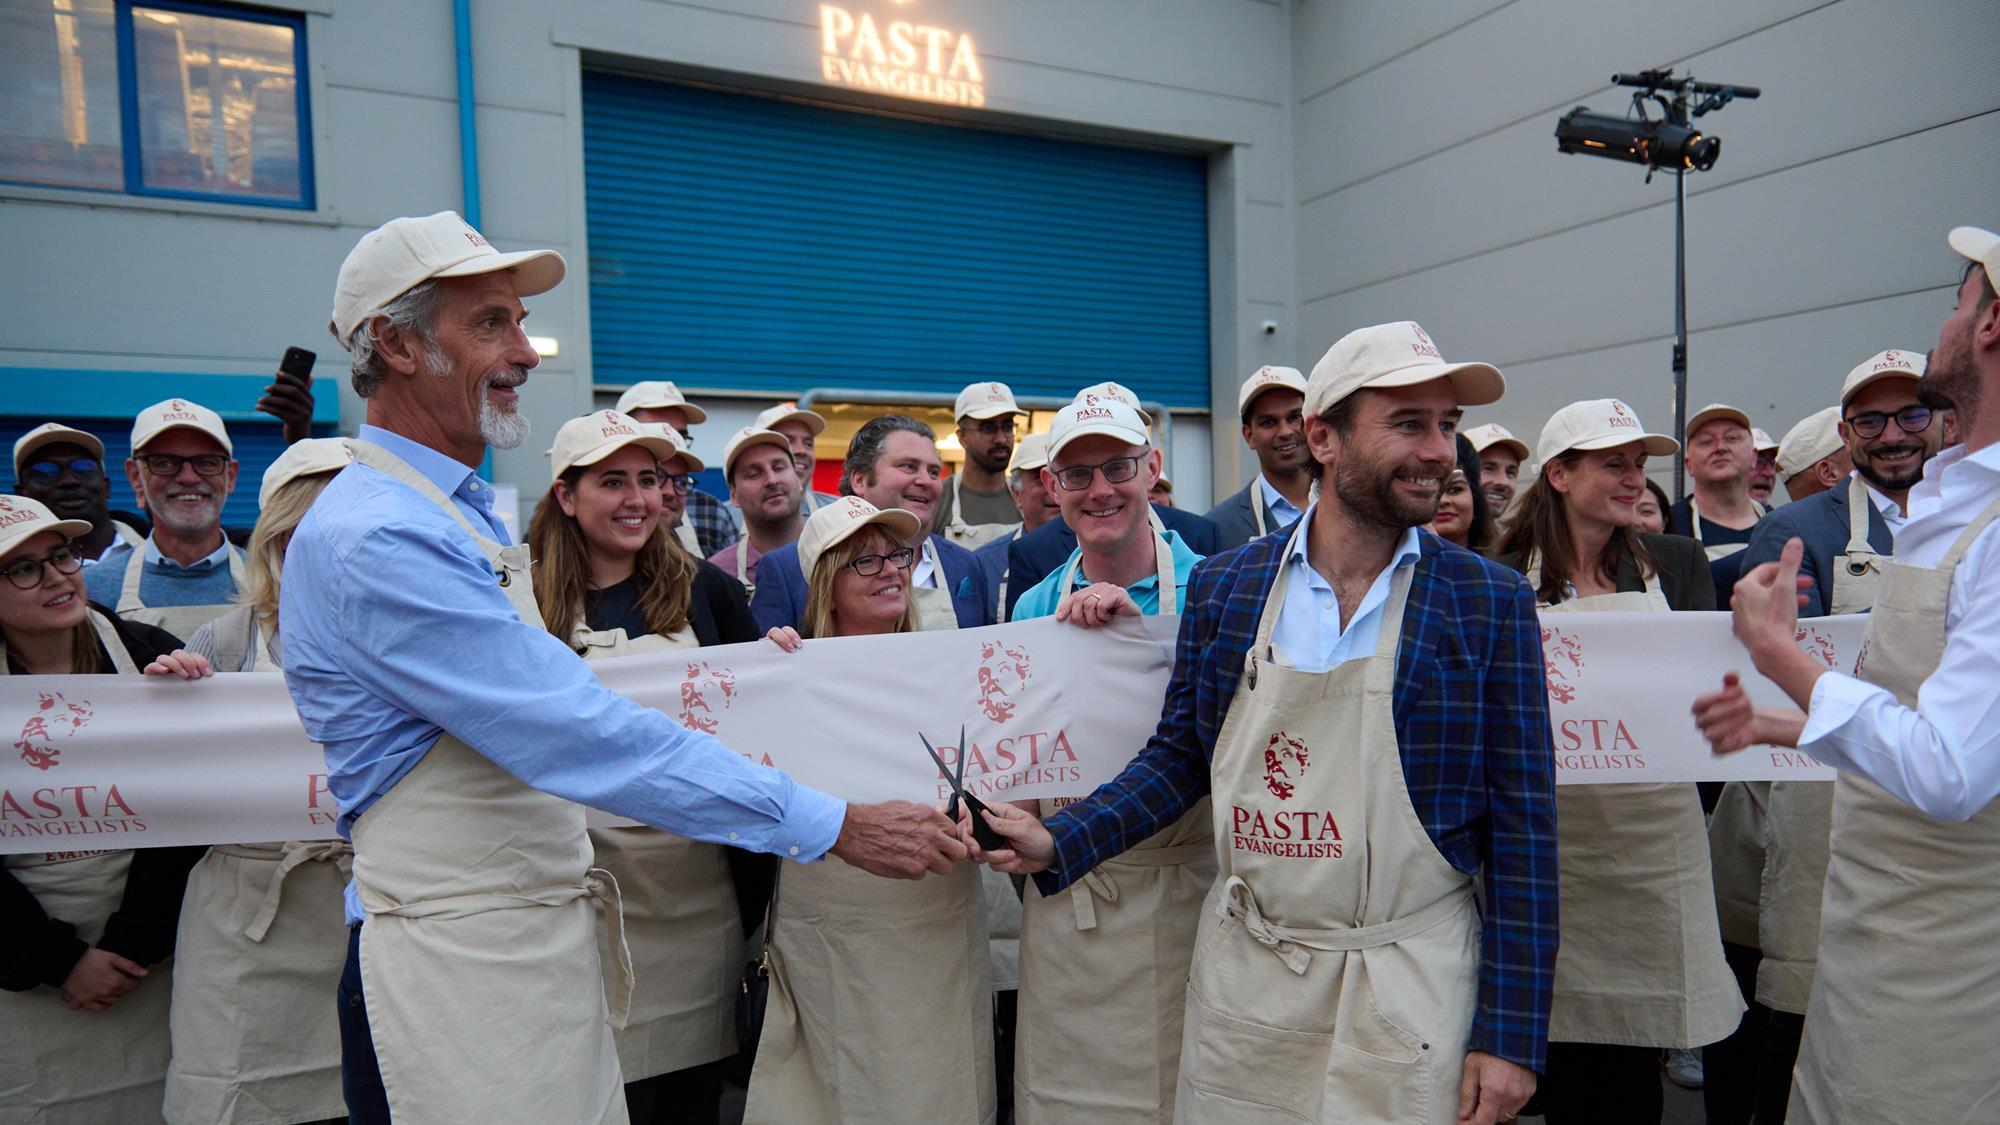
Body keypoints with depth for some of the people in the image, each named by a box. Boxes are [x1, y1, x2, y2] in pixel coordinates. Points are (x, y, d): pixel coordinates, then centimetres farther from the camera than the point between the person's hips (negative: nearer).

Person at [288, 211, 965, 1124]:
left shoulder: (464, 516, 12)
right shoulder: (377, 539, -21)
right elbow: (584, 735, -26)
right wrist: (835, 826, -25)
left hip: (546, 944, 9)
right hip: (459, 970, -9)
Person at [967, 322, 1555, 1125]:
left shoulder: (1491, 604, -7)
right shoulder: (1224, 586, -1)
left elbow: (1522, 827, -6)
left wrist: (1510, 1034, -7)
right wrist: (1060, 843, -5)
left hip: (1409, 996, -2)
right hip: (1240, 980, 2)